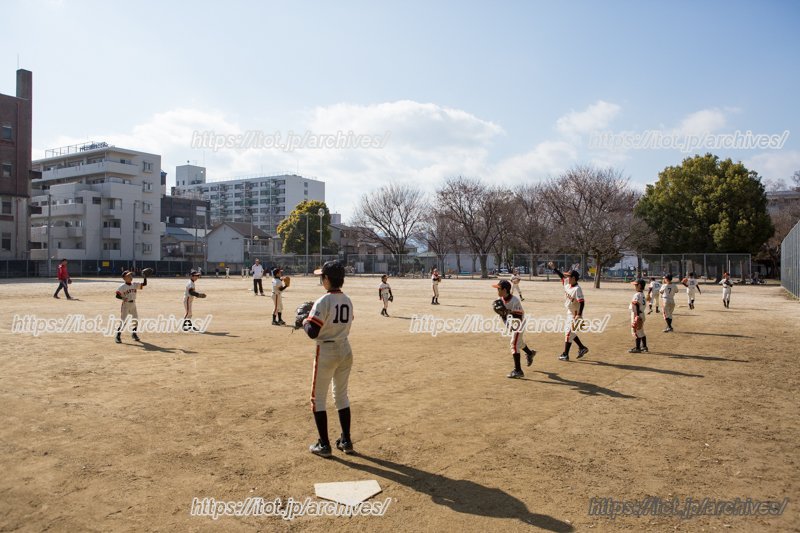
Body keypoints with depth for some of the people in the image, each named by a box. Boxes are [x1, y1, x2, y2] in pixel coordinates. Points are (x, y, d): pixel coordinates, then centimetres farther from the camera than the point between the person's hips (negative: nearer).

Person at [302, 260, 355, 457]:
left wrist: (304, 321, 0)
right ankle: (346, 441, 23)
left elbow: (313, 332, -21)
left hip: (326, 352, -7)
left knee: (318, 398, 7)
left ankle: (324, 445, 11)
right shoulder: (347, 301, 4)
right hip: (345, 350, 7)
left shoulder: (323, 302, -18)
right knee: (342, 396, 18)